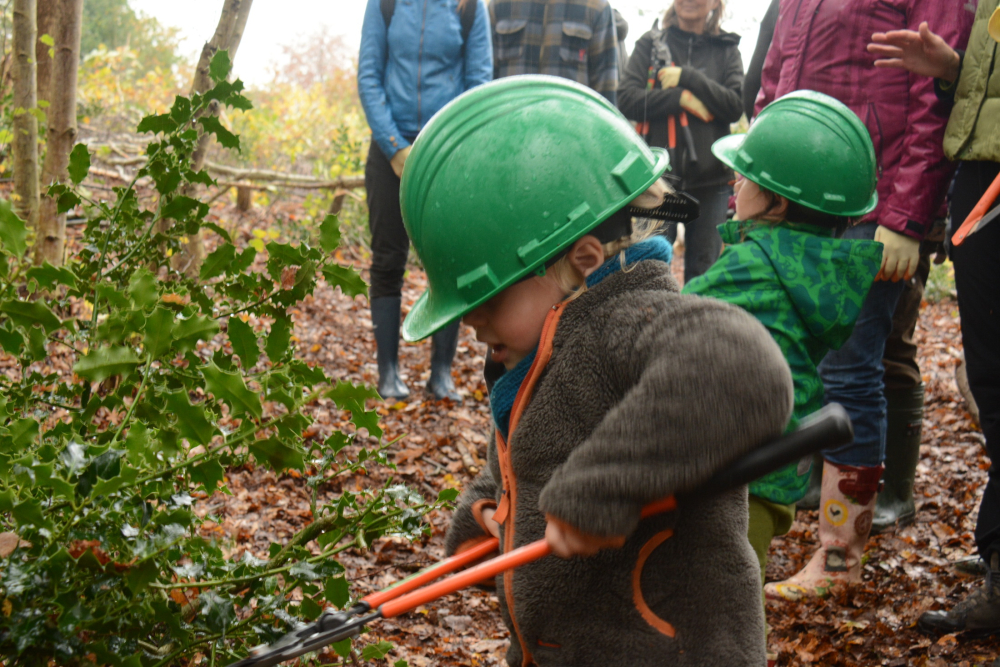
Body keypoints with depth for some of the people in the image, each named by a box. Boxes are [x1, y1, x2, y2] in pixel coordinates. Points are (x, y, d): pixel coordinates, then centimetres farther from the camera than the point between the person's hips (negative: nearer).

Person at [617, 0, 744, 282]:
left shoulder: (726, 49, 8)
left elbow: (736, 107, -4)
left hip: (710, 178, 1)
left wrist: (688, 78, -11)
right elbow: (626, 100, -3)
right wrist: (681, 98, -12)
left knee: (704, 269, 7)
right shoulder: (650, 44, 6)